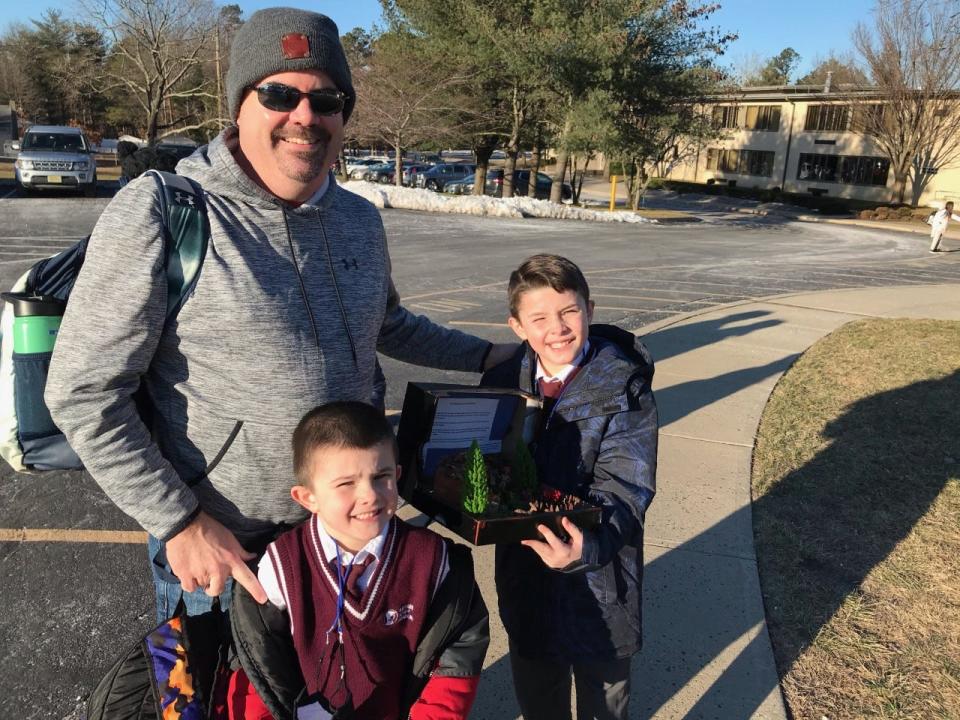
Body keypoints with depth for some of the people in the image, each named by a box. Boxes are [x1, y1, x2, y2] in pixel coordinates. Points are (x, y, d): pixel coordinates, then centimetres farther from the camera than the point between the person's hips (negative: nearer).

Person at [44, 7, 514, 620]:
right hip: (215, 543, -5)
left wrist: (488, 356, 17)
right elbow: (84, 393, -15)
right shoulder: (157, 213, -17)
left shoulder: (360, 219, 3)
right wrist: (180, 522, -16)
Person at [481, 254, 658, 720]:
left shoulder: (625, 390, -17)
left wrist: (587, 548, -42)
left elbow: (623, 491, -24)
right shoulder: (503, 381, -4)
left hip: (598, 581, -3)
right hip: (524, 574, 4)